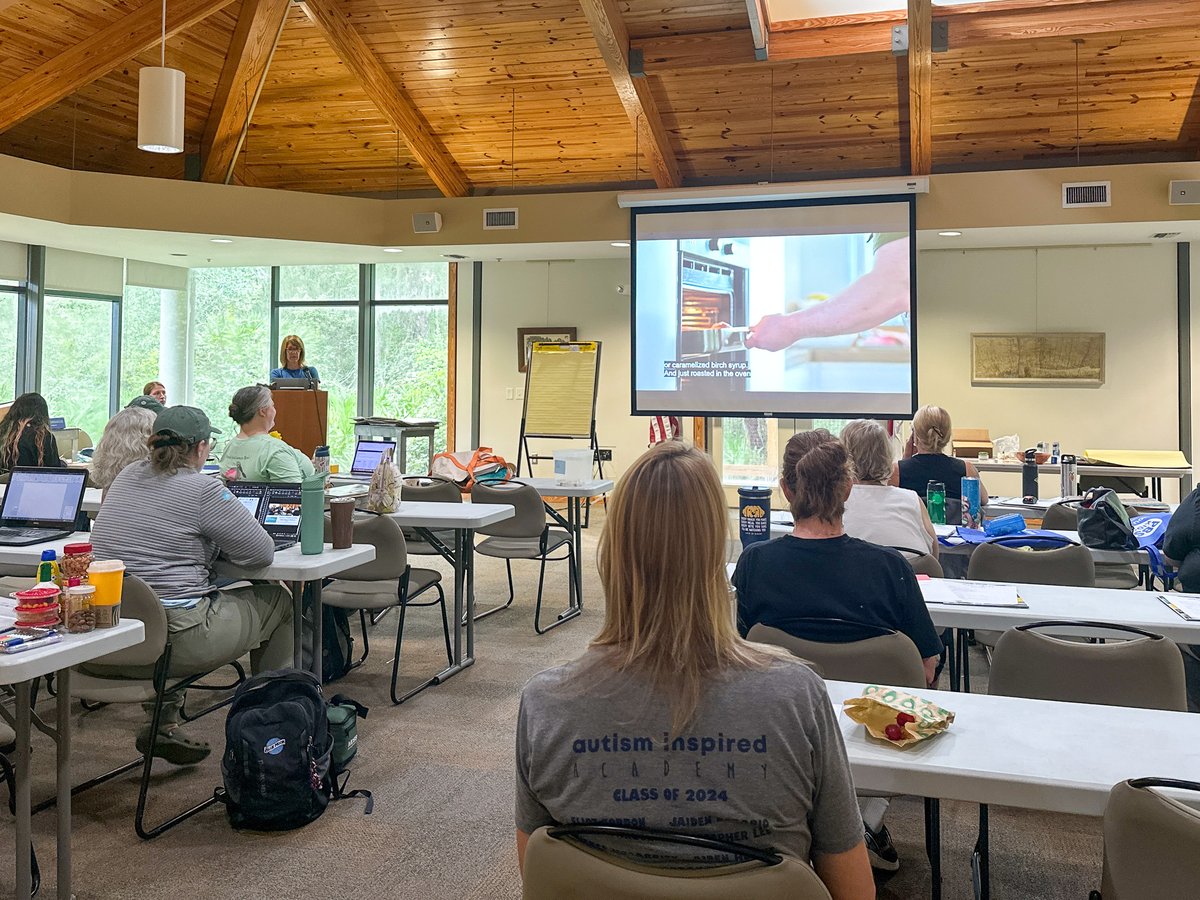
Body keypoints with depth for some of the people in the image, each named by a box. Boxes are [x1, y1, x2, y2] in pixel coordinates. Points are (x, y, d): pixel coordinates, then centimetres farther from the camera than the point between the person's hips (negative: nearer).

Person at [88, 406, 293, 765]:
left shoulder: (127, 477, 10)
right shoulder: (202, 490, -11)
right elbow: (262, 552, -8)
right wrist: (214, 541, 10)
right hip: (171, 641, -7)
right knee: (278, 601, 13)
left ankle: (161, 723, 30)